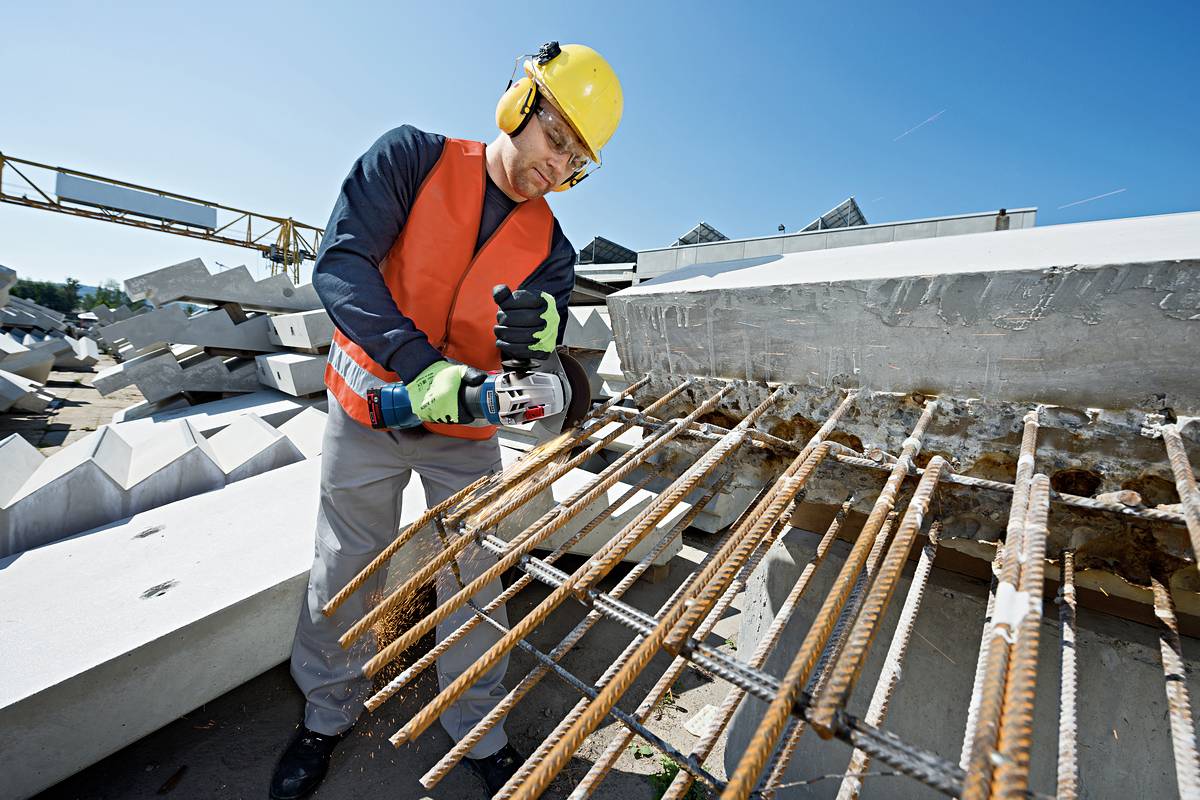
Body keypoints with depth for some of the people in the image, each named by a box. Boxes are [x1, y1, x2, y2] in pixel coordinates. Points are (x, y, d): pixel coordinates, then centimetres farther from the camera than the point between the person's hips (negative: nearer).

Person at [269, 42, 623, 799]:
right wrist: (420, 365, -31)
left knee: (472, 582, 9)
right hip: (368, 411, 0)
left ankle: (478, 731, 36)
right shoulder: (412, 158, -6)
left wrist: (541, 341, -32)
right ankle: (329, 713, 45)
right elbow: (341, 263, -18)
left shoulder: (549, 249, -3)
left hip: (465, 433, 1)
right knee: (345, 574, 15)